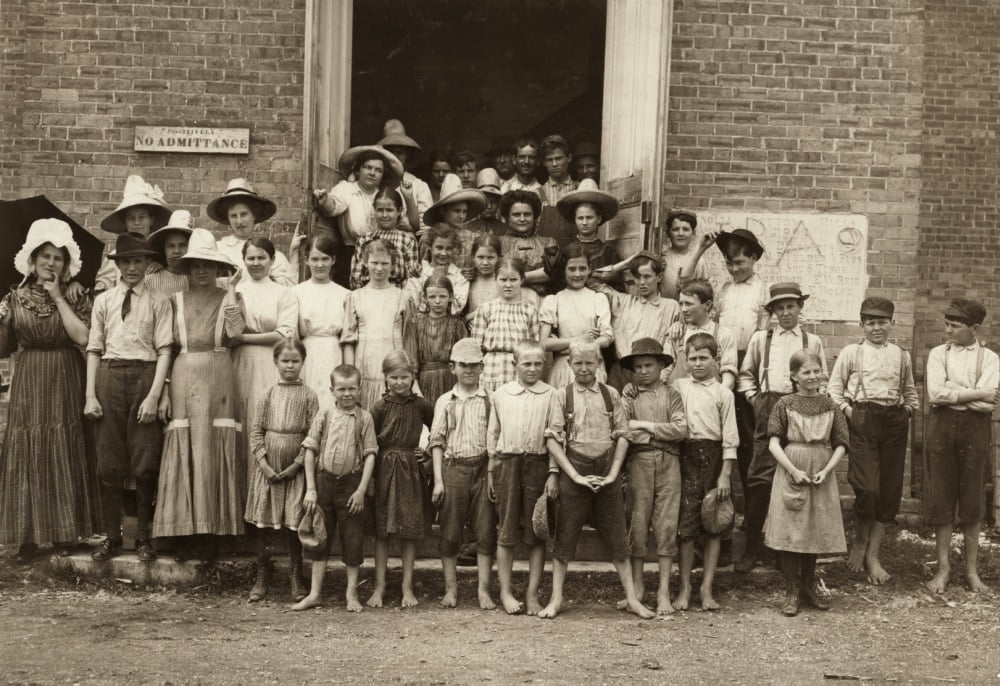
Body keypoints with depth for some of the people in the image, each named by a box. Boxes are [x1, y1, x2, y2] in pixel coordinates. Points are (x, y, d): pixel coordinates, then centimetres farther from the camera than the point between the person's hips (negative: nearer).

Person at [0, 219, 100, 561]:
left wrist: (58, 297, -11)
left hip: (66, 383, -1)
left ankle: (65, 531, 11)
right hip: (28, 384, 1)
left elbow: (83, 337, -15)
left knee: (66, 456, 2)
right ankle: (29, 534, 8)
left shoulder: (76, 297, 1)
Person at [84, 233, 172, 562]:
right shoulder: (103, 301, 10)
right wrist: (90, 395, 0)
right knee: (109, 462, 5)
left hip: (145, 376, -2)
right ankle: (111, 536, 16)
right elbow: (94, 349, 8)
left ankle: (143, 537, 14)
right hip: (109, 377, 2)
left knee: (145, 463, 0)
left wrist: (154, 395, -11)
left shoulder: (157, 302, 2)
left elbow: (164, 350, -3)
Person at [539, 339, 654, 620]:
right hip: (573, 469, -1)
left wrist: (613, 473, -6)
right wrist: (575, 475, -11)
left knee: (617, 537, 6)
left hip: (607, 469, 2)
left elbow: (622, 436, 6)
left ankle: (632, 598, 12)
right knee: (565, 536, 4)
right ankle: (556, 599, 12)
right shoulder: (561, 395, 1)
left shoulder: (611, 395, 7)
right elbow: (552, 439, -4)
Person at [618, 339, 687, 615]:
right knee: (637, 523, 2)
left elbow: (681, 429, -4)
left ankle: (664, 590, 4)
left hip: (668, 463, 0)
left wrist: (646, 426, -4)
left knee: (667, 525, 0)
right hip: (639, 462, 0)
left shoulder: (671, 395, 10)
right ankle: (637, 584, 15)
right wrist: (661, 432, -6)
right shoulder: (628, 397, 8)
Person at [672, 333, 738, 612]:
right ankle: (684, 588, 9)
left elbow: (730, 437, 1)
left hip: (714, 457, 0)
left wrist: (725, 474, -4)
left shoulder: (723, 393, 4)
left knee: (714, 527, 4)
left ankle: (707, 589, 12)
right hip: (686, 457, 0)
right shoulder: (677, 387, 8)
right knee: (686, 526, -1)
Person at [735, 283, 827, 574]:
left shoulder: (813, 342, 15)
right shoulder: (760, 339, 15)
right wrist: (754, 398, 4)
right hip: (768, 407, -1)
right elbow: (745, 374, 18)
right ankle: (752, 546, -1)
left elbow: (822, 381, 18)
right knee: (759, 478, -8)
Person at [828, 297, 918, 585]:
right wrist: (847, 411, -7)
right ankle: (859, 543, 13)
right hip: (862, 420, -3)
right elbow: (834, 388, 6)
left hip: (895, 422, 4)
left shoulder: (902, 356, 13)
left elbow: (910, 392, 22)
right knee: (867, 487, -13)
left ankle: (873, 555, 12)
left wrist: (909, 410, 4)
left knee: (890, 489, 3)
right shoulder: (851, 352, 5)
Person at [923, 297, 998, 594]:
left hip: (974, 427, -1)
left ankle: (972, 570, 16)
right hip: (941, 425, 1)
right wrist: (976, 393, -10)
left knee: (972, 498, 5)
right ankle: (943, 567, 12)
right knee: (941, 496, 2)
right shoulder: (938, 354, 5)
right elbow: (935, 393, -10)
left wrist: (951, 391, -9)